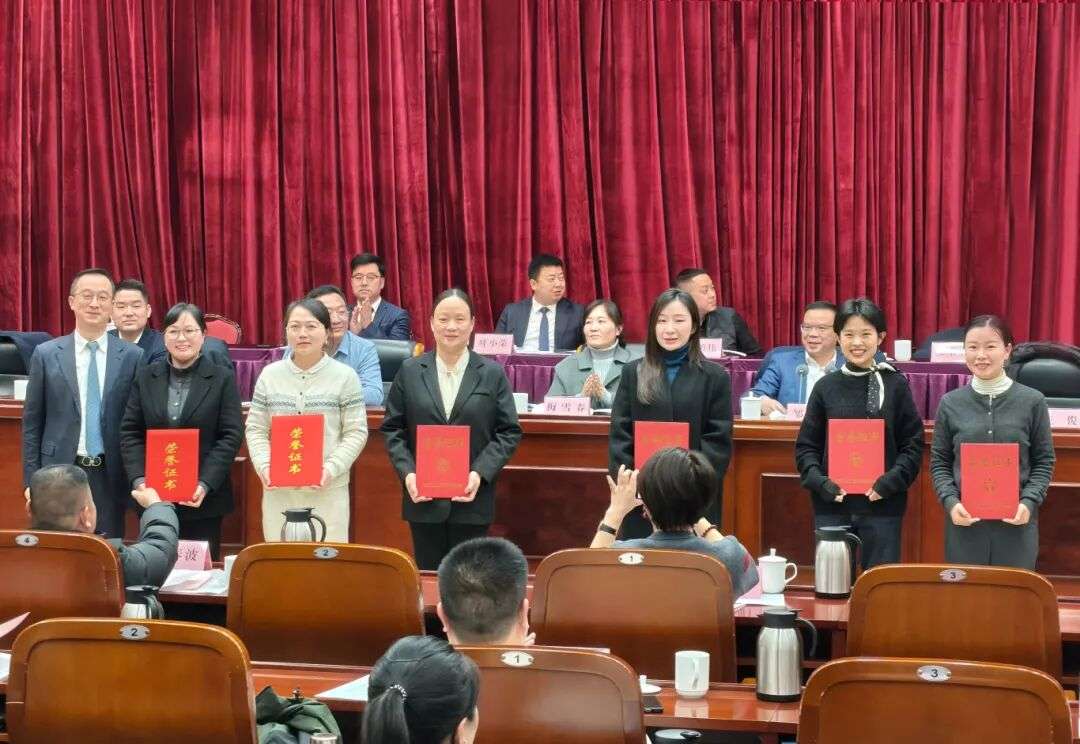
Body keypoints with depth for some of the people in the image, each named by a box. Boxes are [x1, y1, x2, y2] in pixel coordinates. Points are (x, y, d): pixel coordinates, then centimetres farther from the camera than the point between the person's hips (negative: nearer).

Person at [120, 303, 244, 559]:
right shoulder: (145, 378, 9)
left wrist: (205, 485, -14)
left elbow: (231, 436, -4)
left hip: (203, 499, -2)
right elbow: (129, 432, 7)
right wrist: (139, 479, -8)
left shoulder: (223, 379, 1)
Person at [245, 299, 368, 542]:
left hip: (328, 490, -2)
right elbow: (256, 429, 9)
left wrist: (332, 469, -14)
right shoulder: (269, 375, 9)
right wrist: (264, 466, -8)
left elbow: (356, 432, -1)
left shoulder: (345, 376, 1)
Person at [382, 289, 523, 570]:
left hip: (472, 499, -1)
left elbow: (509, 432, 1)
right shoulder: (409, 371, 6)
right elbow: (392, 428, 6)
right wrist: (407, 472, -8)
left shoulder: (493, 374, 3)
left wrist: (481, 473, -12)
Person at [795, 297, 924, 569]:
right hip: (831, 506, 1)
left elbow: (912, 444, 2)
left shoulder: (895, 385, 1)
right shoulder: (826, 387, 4)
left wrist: (890, 481, -12)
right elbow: (806, 446, 7)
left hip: (882, 505, -1)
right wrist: (820, 482, -9)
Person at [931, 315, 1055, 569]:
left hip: (1016, 522, -1)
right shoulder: (950, 403, 4)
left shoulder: (1032, 401, 1)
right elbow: (939, 463, 8)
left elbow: (1044, 462, 5)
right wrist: (950, 502, -9)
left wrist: (1029, 503, -10)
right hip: (965, 522, 1)